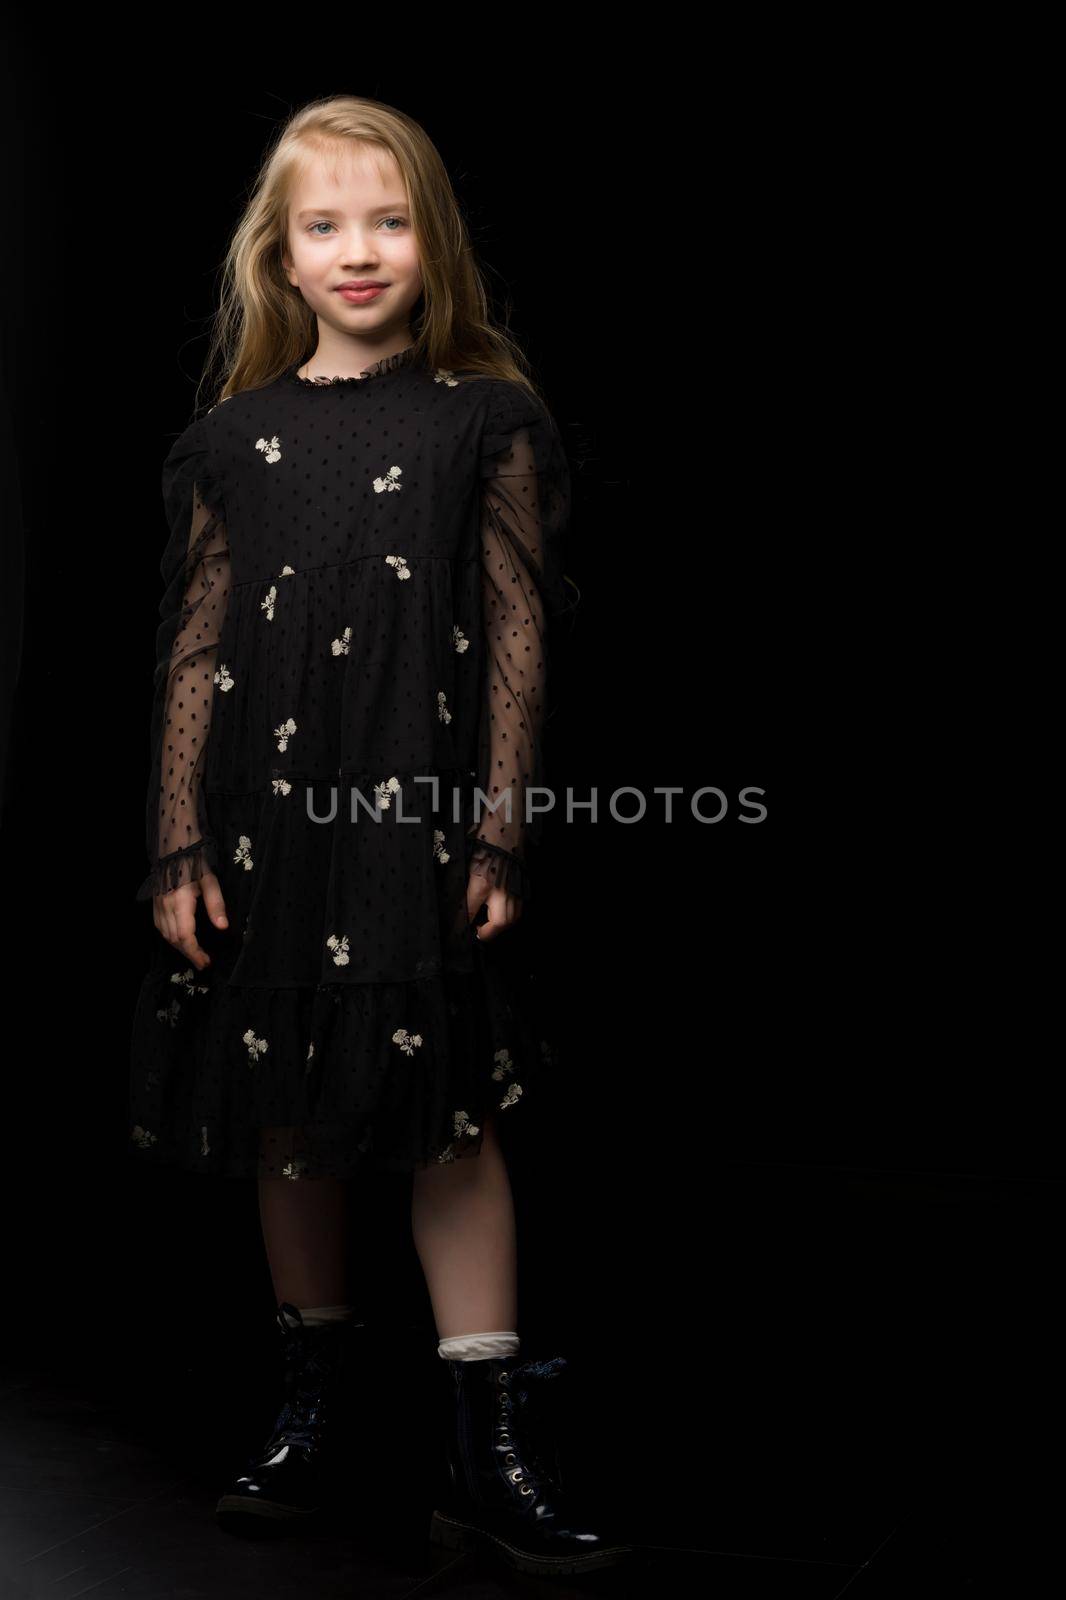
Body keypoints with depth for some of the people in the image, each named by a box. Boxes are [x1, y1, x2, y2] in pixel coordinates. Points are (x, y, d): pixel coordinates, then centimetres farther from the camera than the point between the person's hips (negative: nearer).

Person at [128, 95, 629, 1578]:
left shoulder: (486, 421, 1)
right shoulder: (234, 439, 6)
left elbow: (516, 639, 0)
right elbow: (194, 650, 6)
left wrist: (501, 837, -5)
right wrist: (179, 848, 1)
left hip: (425, 822, -2)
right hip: (267, 824, 3)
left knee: (451, 1118, 0)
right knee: (289, 1124, 10)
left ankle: (492, 1449, 8)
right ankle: (314, 1407, 27)